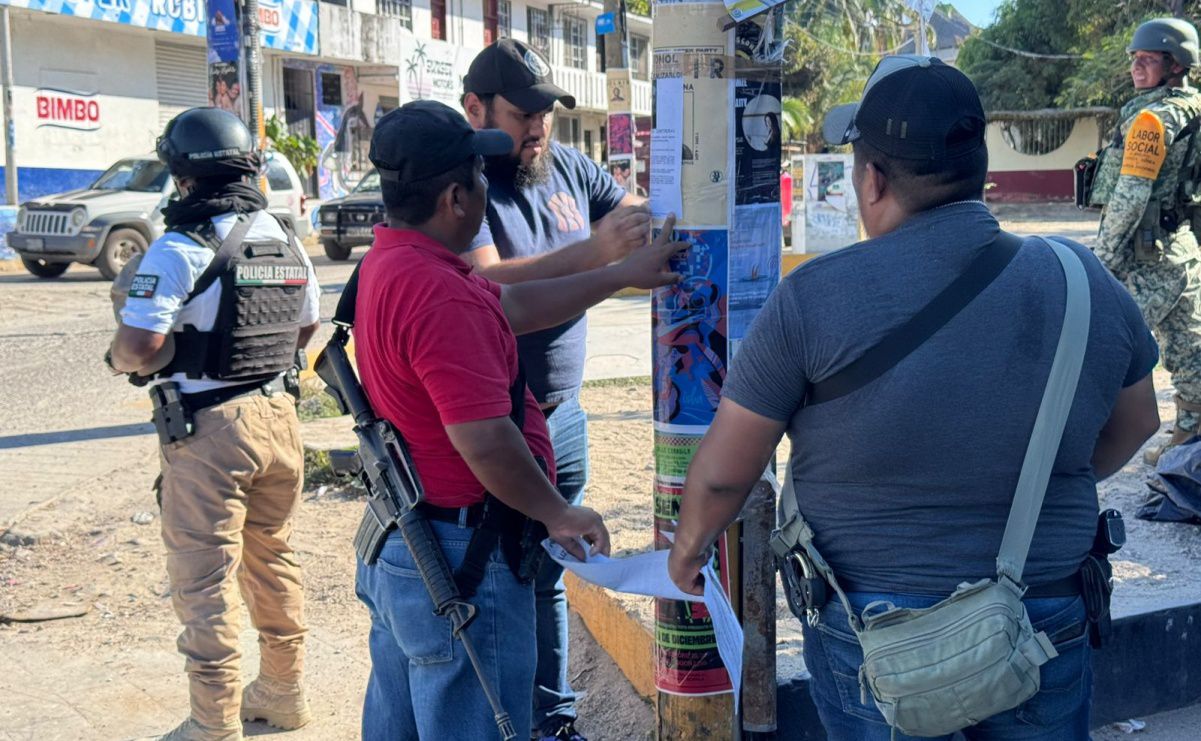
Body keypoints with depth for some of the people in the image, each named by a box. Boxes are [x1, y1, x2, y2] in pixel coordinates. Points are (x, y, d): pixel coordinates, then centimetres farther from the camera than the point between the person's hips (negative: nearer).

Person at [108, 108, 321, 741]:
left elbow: (139, 347, -22)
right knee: (274, 558, 19)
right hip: (277, 417, 7)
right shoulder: (287, 243, 6)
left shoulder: (181, 248, -16)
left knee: (205, 578, 2)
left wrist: (118, 358, -1)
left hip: (208, 430, -7)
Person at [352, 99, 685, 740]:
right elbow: (483, 440, -29)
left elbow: (511, 308, 15)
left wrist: (623, 274, 20)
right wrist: (558, 513, -13)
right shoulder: (439, 293, -27)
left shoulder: (386, 262, 6)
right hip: (458, 558, -11)